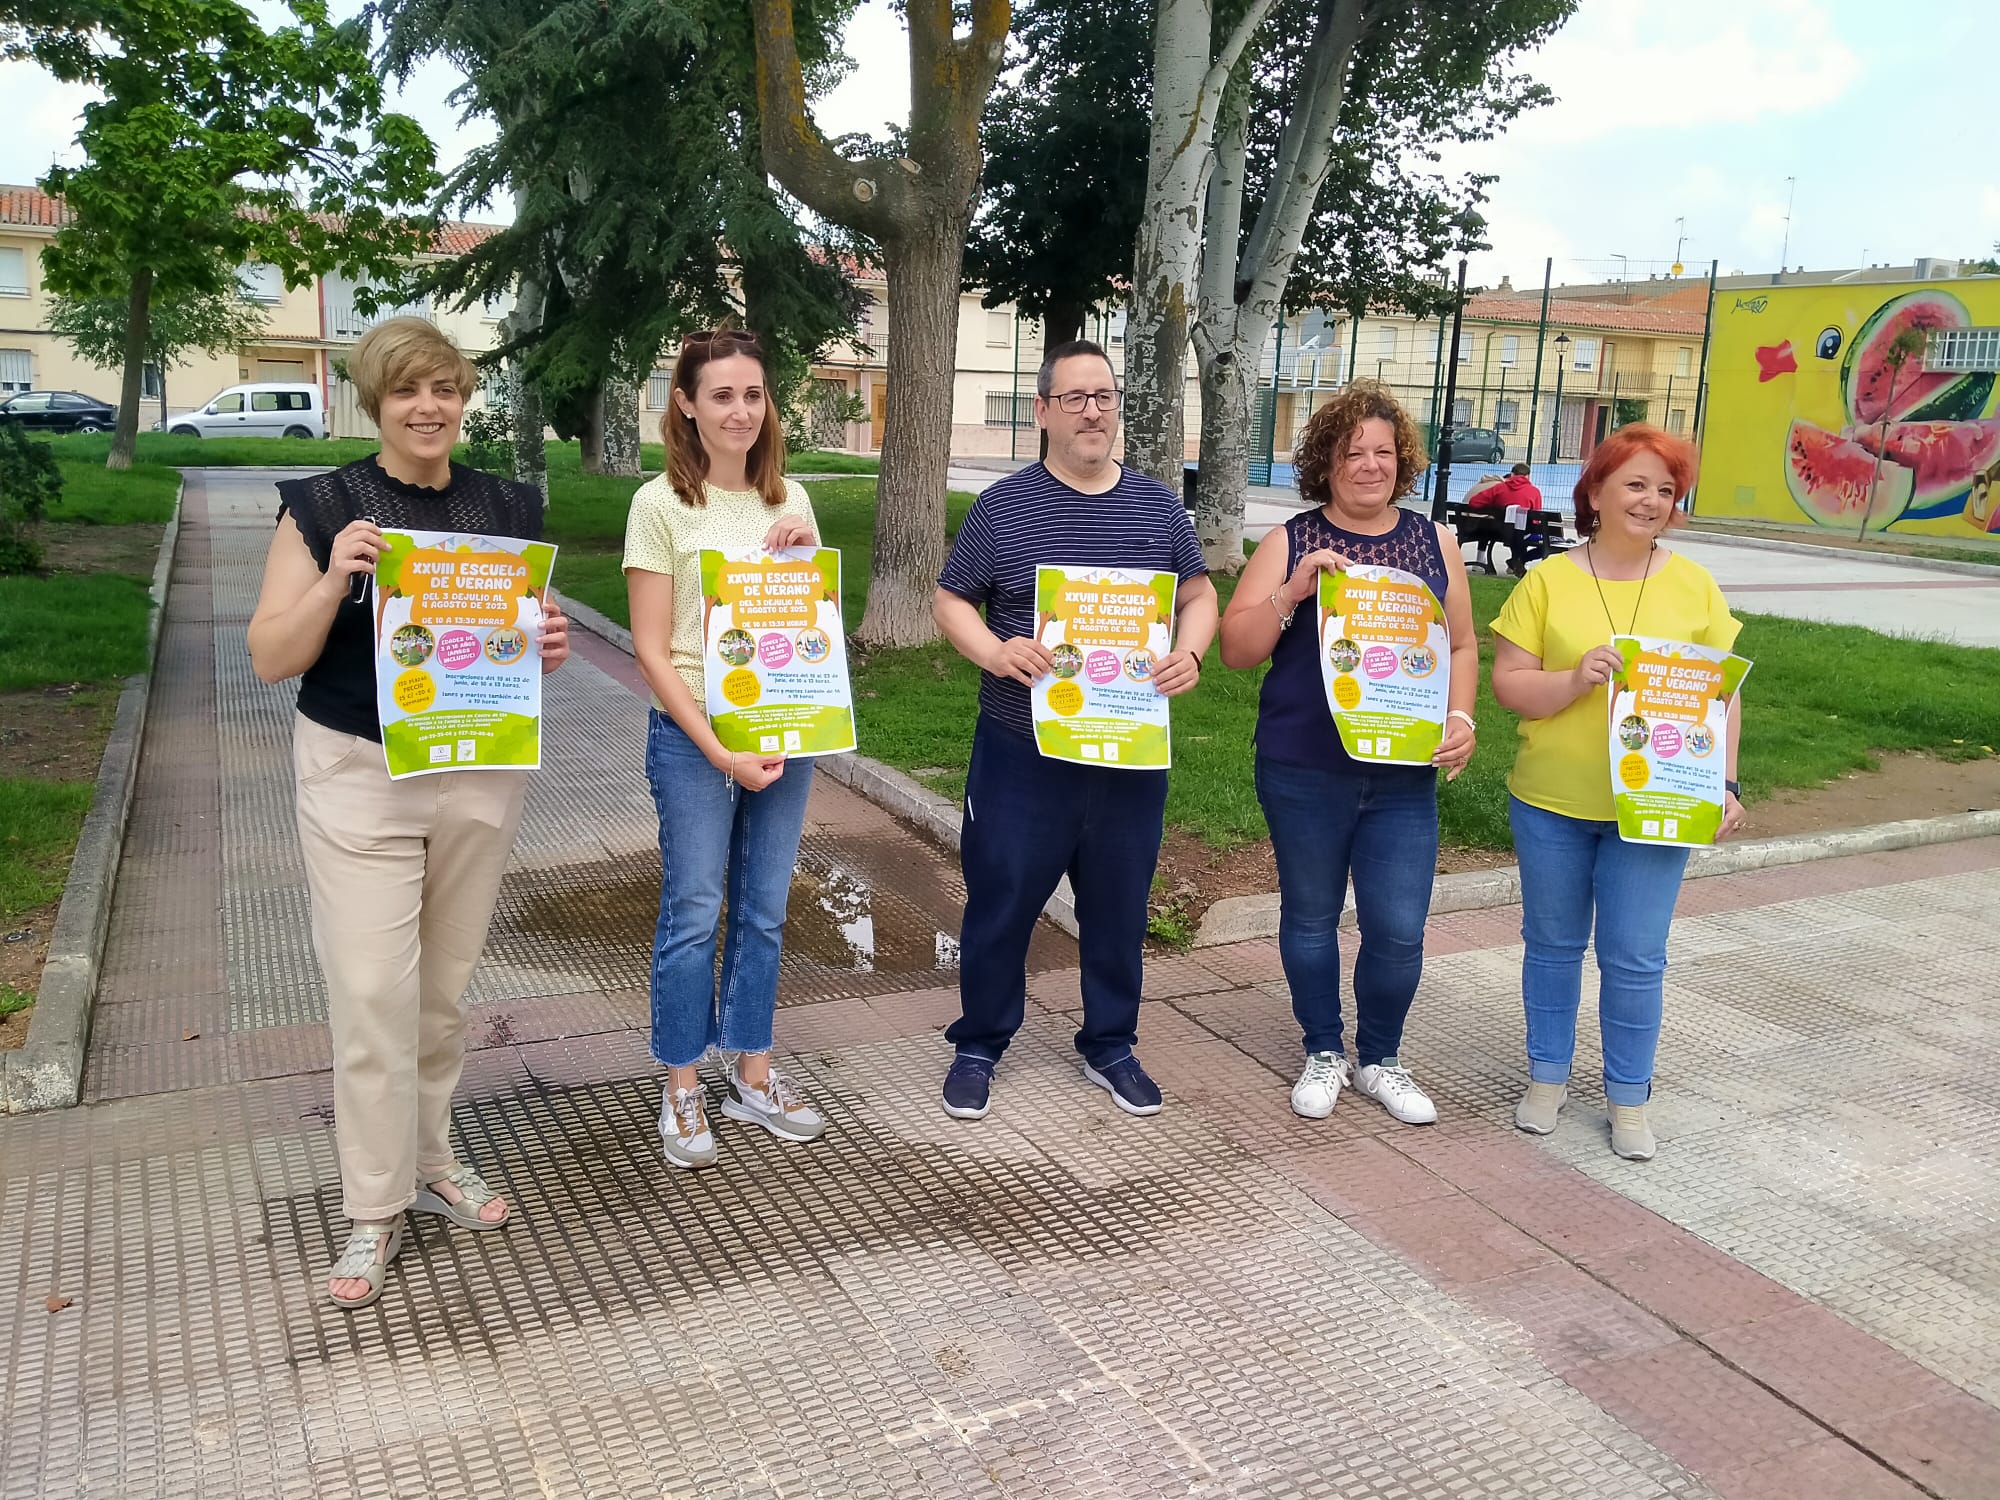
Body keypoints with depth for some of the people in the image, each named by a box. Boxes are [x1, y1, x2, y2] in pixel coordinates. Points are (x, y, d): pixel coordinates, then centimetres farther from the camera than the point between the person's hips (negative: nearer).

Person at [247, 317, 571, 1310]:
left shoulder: (508, 509, 4)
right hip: (359, 778, -3)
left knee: (445, 985, 14)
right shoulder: (322, 507, -4)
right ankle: (374, 1210, 12)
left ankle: (428, 1161, 33)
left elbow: (532, 638, 12)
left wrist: (549, 647, -11)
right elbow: (271, 659, -6)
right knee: (372, 993, -4)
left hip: (481, 774, 3)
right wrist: (335, 579, -23)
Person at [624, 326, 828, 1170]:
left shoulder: (789, 500, 7)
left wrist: (807, 553, -5)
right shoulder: (661, 504, -7)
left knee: (764, 913, 13)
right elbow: (651, 649, -9)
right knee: (694, 916, 3)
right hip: (693, 738, -4)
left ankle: (752, 1076, 27)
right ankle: (682, 1092, 19)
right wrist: (718, 751, -16)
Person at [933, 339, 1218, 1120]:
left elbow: (1199, 594, 13)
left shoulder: (1157, 505, 6)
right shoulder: (1004, 506, -3)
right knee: (1001, 904, 7)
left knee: (1119, 908, 13)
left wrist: (1190, 652, -9)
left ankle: (1110, 1047, 31)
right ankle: (979, 1045, 25)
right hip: (1022, 751, -2)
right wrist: (996, 652, -20)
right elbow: (950, 600, 0)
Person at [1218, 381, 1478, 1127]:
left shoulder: (1435, 543, 6)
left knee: (1399, 928, 1)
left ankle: (1381, 1059, 24)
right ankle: (1323, 1053, 32)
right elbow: (1236, 648, -5)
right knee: (1310, 916, 12)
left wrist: (1461, 716, -5)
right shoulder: (1289, 543, -1)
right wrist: (1292, 591, -20)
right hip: (1302, 772, -1)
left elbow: (1461, 646, 12)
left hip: (1404, 777, 1)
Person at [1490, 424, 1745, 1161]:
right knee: (1553, 945, 14)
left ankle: (1628, 1097, 23)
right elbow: (1508, 684, -6)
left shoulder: (1694, 586, 2)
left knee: (1635, 958, 5)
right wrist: (1575, 680, -23)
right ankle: (1548, 1076, 32)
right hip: (1552, 803, 0)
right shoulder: (1547, 581, -3)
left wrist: (1725, 783, -4)